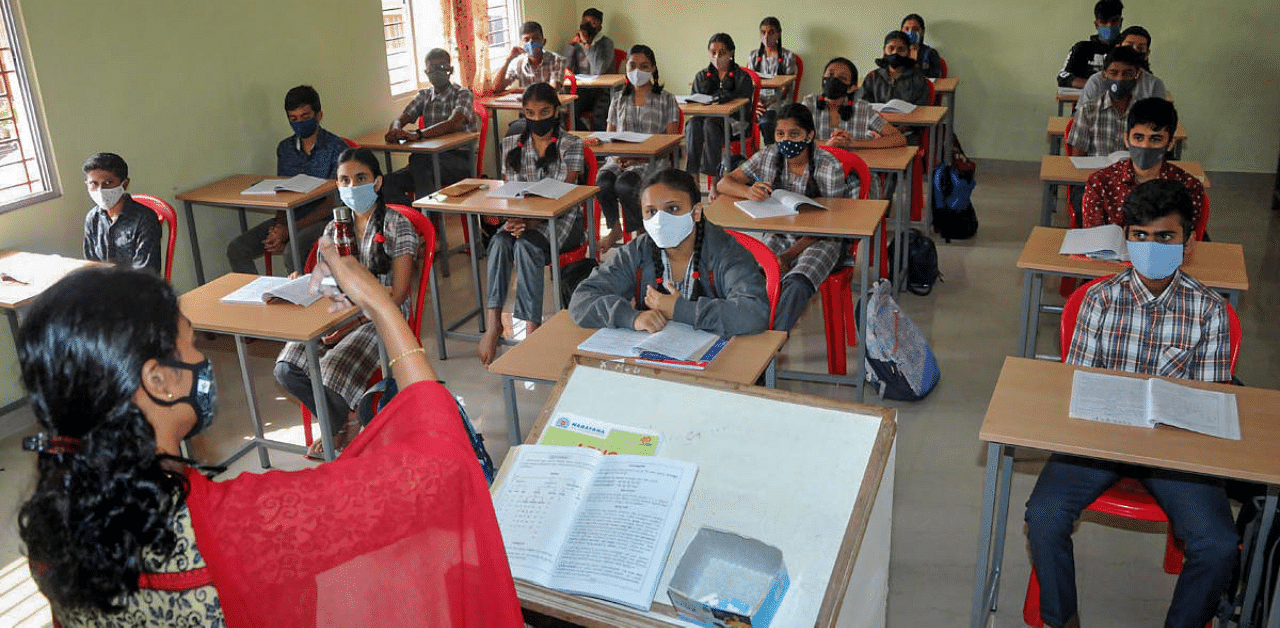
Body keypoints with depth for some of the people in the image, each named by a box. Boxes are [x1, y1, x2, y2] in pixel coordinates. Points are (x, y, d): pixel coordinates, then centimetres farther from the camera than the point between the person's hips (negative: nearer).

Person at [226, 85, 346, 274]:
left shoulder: (336, 147, -8)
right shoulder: (285, 148, 12)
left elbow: (332, 202, -12)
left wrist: (289, 230, -19)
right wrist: (280, 225, -10)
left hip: (323, 220, -6)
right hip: (289, 218, 6)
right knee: (236, 249, -12)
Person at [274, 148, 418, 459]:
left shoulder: (397, 227, -6)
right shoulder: (333, 230, 12)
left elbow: (397, 294, -11)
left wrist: (355, 323, -20)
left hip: (381, 318, -6)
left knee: (333, 372, -29)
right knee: (287, 368, -18)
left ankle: (345, 424, 8)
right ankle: (344, 422, 7)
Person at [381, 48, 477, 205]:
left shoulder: (462, 94, -1)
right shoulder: (423, 96, 17)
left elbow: (453, 124, -20)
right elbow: (399, 120, 6)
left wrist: (418, 134, -35)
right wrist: (396, 130, -22)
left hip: (460, 159, -5)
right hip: (430, 159, 5)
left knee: (418, 159, -35)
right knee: (389, 183, -21)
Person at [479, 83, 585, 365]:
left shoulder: (571, 144, 0)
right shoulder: (511, 145, 12)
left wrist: (531, 222, -24)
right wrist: (514, 220, -17)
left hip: (560, 219, -3)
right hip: (522, 216, 3)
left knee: (526, 245, -35)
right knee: (500, 241, -31)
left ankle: (532, 327, -38)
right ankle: (492, 321, -38)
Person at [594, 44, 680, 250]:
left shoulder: (666, 99, 8)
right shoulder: (618, 100, 19)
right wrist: (616, 155, -7)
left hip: (652, 160, -3)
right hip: (620, 159, 3)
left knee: (624, 185, -36)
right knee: (603, 182, -32)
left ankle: (640, 233, -11)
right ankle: (614, 229, -5)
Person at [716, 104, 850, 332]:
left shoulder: (829, 167, -15)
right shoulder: (768, 157, -3)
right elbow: (723, 184, -3)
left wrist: (788, 255, -25)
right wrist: (749, 191, -28)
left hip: (821, 241, -4)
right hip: (779, 236, 4)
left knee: (796, 285, -34)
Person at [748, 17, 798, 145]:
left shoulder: (788, 57, 7)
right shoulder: (753, 56, 16)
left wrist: (771, 102, -14)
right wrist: (754, 103, -9)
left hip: (777, 101, -3)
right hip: (756, 99, 3)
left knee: (766, 122, -37)